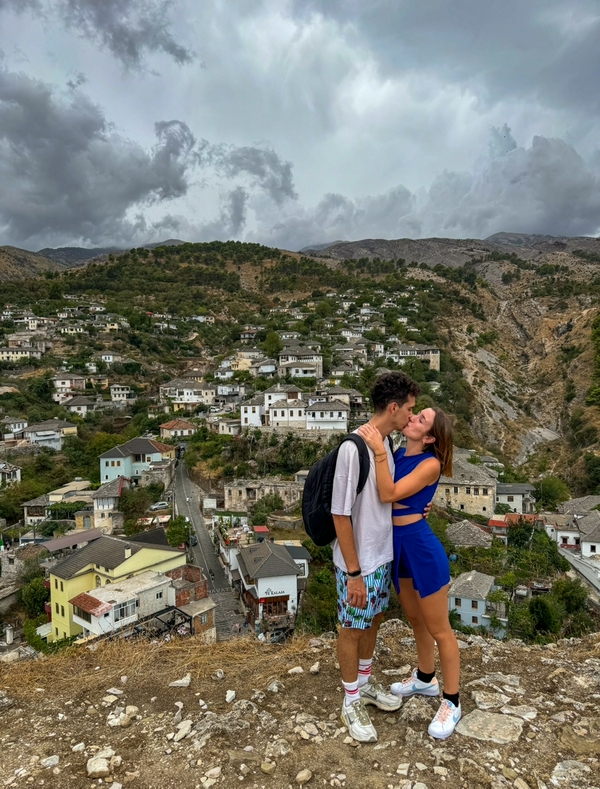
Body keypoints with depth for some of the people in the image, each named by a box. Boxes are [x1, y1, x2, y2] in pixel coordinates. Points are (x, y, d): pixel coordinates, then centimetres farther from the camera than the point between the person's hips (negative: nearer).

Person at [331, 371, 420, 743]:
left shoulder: (386, 444, 0)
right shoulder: (353, 448, -27)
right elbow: (341, 515, -24)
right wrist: (354, 572, -20)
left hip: (383, 555, 8)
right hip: (359, 562, -8)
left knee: (374, 620, 24)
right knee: (353, 628, 12)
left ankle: (365, 683, 46)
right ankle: (352, 702, 33)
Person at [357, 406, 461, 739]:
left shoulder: (431, 464, -18)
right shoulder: (398, 453, 2)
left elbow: (389, 494, -25)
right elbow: (380, 490, -2)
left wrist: (379, 450, -31)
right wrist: (373, 446, -10)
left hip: (422, 547, -7)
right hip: (397, 546, 7)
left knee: (439, 629, 10)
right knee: (416, 619, 25)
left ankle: (452, 702, 29)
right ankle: (426, 679, 47)